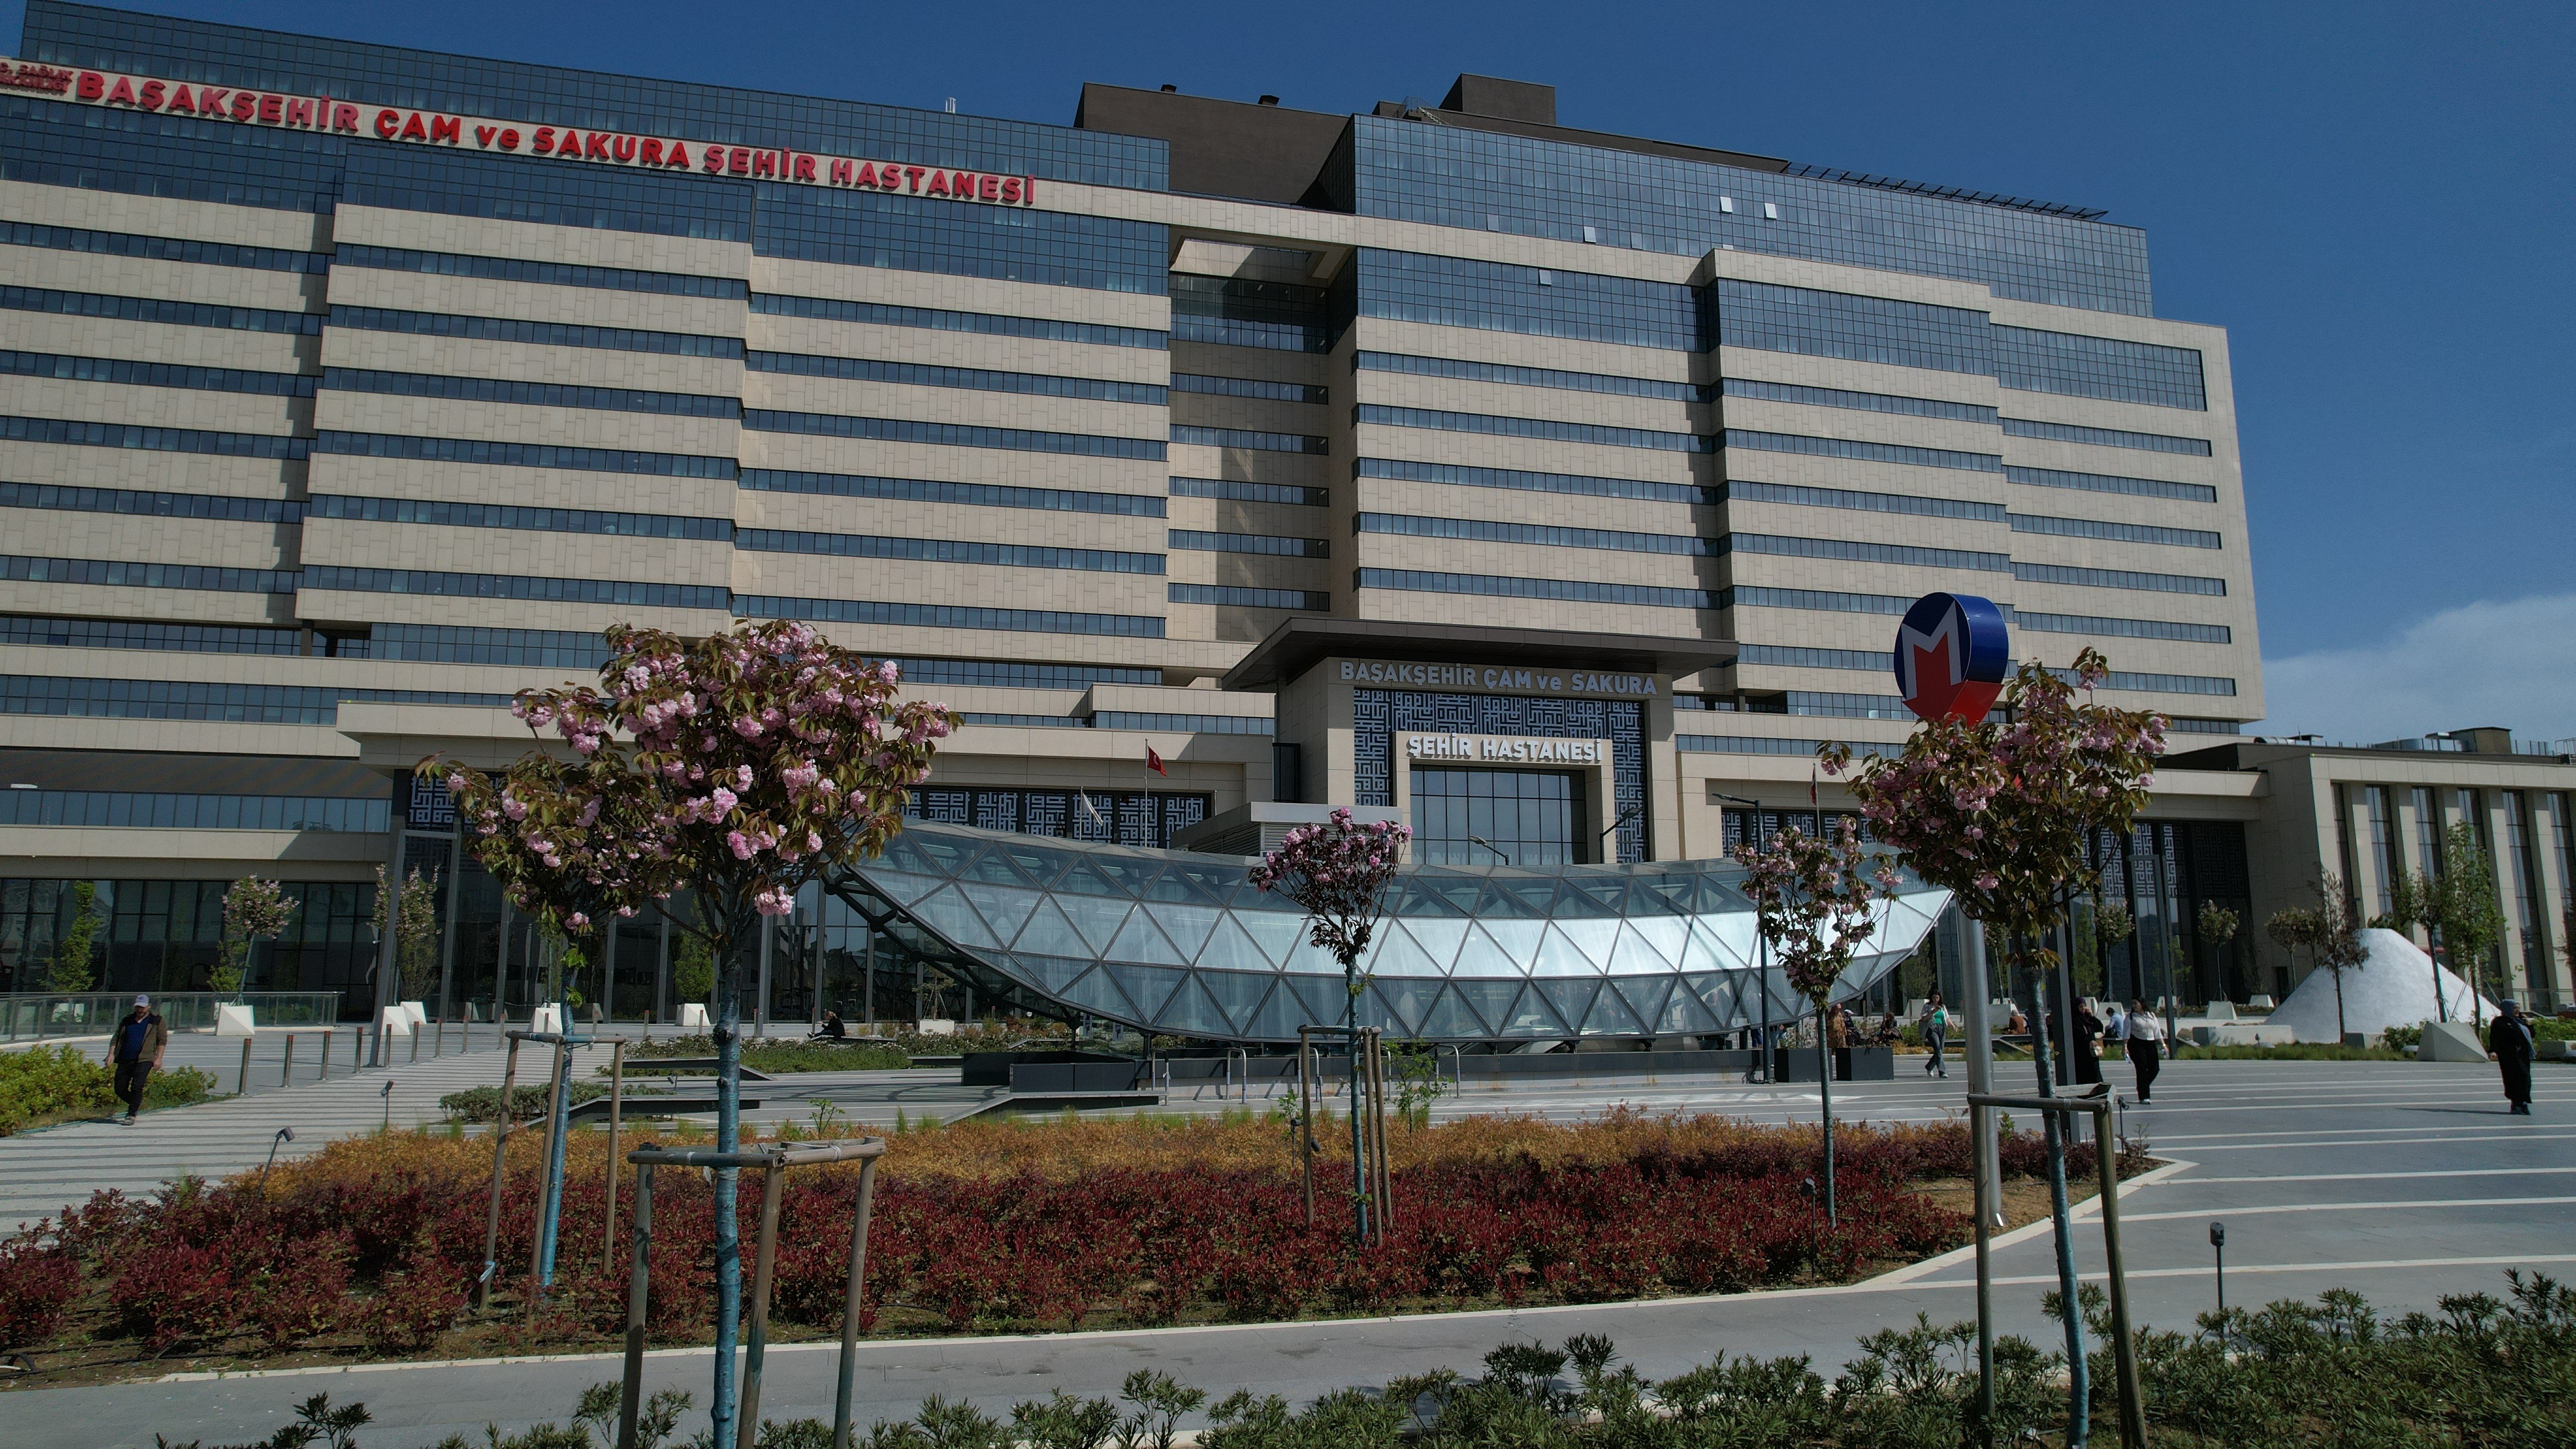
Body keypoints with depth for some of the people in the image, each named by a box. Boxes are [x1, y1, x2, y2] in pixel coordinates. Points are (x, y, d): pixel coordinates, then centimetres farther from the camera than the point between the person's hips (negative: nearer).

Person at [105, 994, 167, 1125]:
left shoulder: (156, 1020, 6)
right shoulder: (127, 1021, 17)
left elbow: (162, 1040, 2)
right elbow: (116, 1038, 18)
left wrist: (158, 1059, -7)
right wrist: (111, 1054, 2)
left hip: (144, 1060, -5)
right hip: (125, 1060, 5)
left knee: (137, 1087, -16)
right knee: (120, 1089, 4)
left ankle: (132, 1114, -8)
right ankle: (136, 1105, 28)